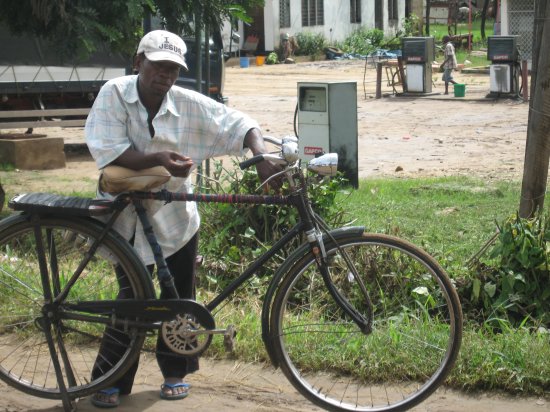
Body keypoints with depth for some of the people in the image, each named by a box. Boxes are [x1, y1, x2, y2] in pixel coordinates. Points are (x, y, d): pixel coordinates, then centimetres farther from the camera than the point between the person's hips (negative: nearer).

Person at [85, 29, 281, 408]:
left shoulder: (190, 104, -10)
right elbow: (108, 151, -22)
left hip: (175, 216, 2)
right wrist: (158, 158, -36)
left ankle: (174, 372, 30)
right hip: (129, 216, -2)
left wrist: (261, 156, -30)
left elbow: (239, 124, -10)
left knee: (179, 297, 10)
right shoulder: (114, 95, -13)